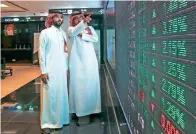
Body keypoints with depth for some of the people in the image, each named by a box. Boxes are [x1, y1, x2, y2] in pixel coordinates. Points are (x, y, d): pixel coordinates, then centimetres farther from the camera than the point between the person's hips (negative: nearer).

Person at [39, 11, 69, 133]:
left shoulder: (63, 33, 12)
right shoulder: (45, 33, -4)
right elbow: (42, 52, -7)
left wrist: (66, 68, 13)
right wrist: (43, 71, -12)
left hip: (62, 69, 6)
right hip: (50, 70, -5)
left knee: (62, 94, 10)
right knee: (50, 95, -3)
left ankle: (60, 119, 23)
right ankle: (47, 123, 7)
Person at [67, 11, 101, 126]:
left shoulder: (90, 28, 16)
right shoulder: (71, 29, 6)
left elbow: (96, 39, -2)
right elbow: (74, 32, -20)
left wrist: (82, 35, -10)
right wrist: (84, 22, -37)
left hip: (90, 60, 3)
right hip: (78, 60, -3)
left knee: (92, 84, 5)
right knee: (78, 84, -4)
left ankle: (92, 108, 14)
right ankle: (77, 110, 1)